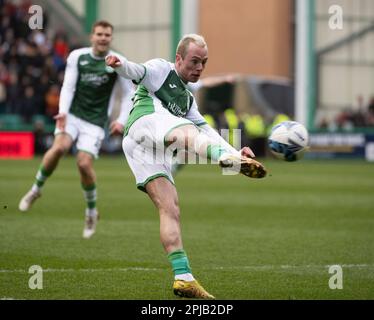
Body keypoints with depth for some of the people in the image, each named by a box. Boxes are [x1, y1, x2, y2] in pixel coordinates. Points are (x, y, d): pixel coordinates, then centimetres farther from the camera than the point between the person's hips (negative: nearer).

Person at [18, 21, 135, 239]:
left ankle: (92, 212, 9)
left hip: (95, 122, -1)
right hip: (72, 114, 1)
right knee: (59, 147, -27)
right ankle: (36, 189, -5)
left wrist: (122, 121, -7)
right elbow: (68, 86, -1)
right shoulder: (77, 56, 2)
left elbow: (129, 94, 6)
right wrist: (62, 112, -16)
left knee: (84, 163, -14)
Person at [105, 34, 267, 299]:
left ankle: (183, 278, -14)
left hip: (155, 150, 7)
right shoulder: (161, 69, 18)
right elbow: (137, 71, -2)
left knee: (170, 208, -5)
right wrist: (120, 64, -27)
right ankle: (226, 158, -66)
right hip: (145, 122, -7)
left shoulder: (187, 100, 40)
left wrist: (235, 151, 22)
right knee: (187, 133, -34)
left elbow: (206, 131, 36)